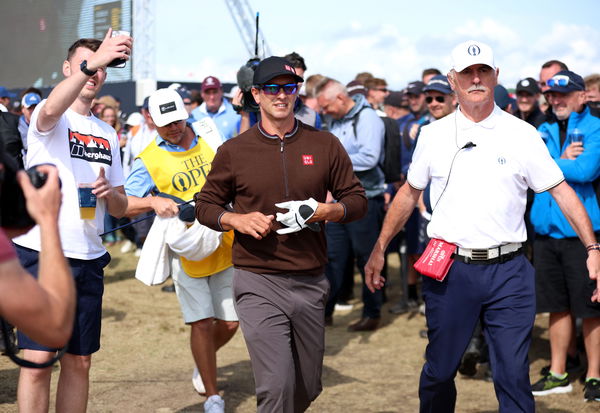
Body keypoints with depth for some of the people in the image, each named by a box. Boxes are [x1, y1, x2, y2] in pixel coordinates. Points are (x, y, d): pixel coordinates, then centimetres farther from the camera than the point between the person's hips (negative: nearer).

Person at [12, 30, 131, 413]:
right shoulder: (49, 118, -1)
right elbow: (51, 109, -29)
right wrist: (91, 61, -43)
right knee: (38, 359, -9)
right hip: (42, 254, -6)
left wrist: (110, 193, -7)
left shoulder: (108, 134, 16)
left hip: (88, 260, 6)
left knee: (80, 362, 9)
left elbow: (120, 207, 17)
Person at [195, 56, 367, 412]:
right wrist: (237, 219, -11)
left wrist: (328, 211, -11)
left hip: (311, 283, 3)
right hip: (258, 283, -3)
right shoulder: (233, 151, 2)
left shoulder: (325, 145, 6)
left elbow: (357, 199, 10)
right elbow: (206, 205, 9)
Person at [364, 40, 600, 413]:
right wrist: (379, 250, 14)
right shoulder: (433, 135, 6)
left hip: (509, 271, -1)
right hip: (448, 269, 1)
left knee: (514, 377, -1)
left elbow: (562, 191, 2)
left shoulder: (522, 134, 1)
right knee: (439, 371, 10)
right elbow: (409, 194, 16)